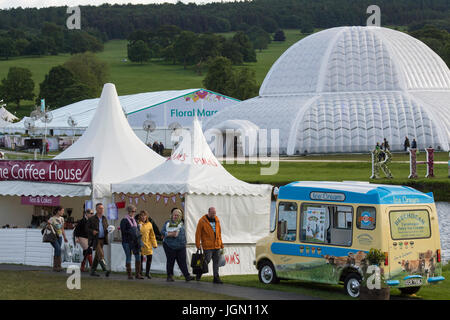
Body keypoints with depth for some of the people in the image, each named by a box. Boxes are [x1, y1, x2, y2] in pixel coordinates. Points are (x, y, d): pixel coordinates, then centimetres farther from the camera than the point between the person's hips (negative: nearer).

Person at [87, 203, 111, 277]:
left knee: (97, 256, 10)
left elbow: (106, 228, 19)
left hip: (102, 239, 6)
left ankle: (93, 271, 18)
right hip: (95, 240, -6)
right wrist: (92, 231, -22)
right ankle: (105, 269, -29)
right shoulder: (92, 219, -3)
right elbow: (87, 228, -2)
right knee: (100, 255, -19)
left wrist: (108, 230, -4)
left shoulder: (104, 219, 13)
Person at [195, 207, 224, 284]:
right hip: (207, 246, -5)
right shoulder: (202, 221, -5)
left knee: (216, 262, 3)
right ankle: (199, 273, 18)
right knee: (207, 260, -5)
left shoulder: (217, 220, 11)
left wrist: (221, 244, 16)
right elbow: (198, 233, -4)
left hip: (217, 246, 5)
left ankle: (216, 278, 5)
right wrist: (198, 245, -8)